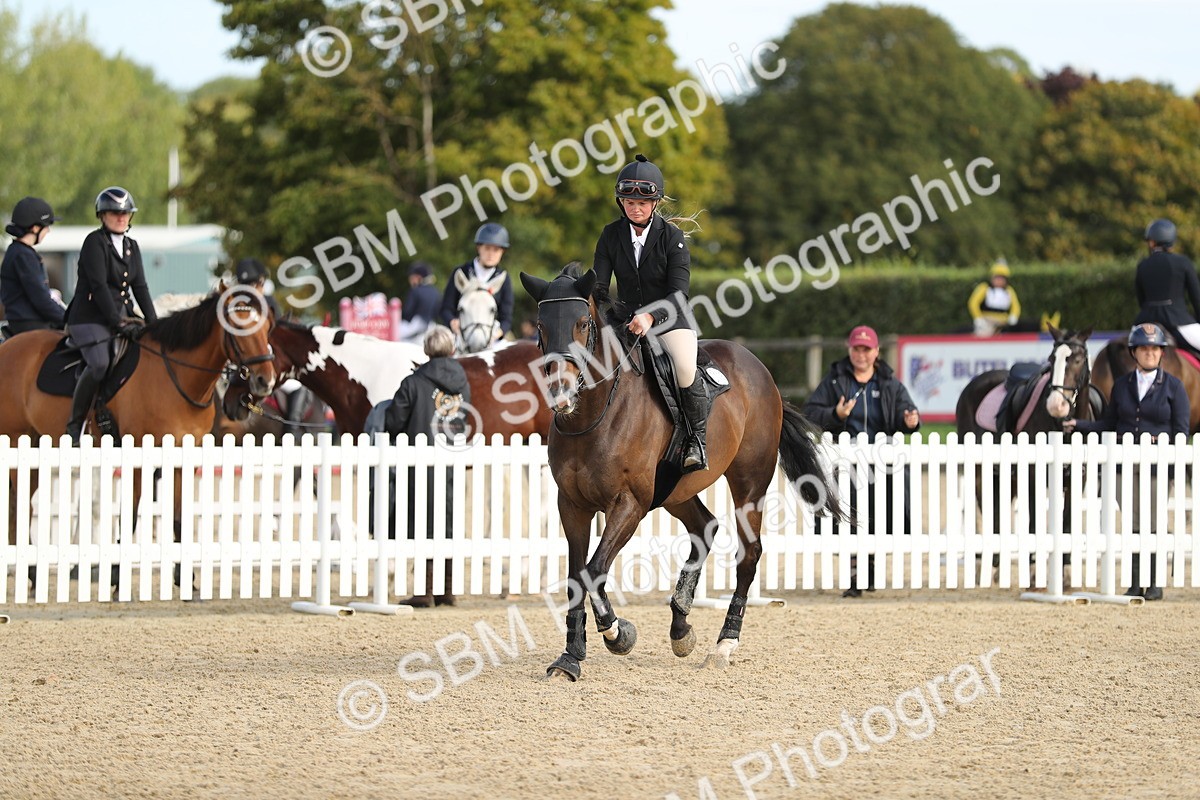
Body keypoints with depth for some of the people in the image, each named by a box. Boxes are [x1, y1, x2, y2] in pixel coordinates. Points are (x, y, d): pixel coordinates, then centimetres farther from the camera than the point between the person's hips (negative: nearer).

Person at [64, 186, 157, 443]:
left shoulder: (131, 246, 15)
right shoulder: (94, 242, -8)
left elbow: (140, 287, 11)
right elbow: (98, 285, -16)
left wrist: (152, 322, -2)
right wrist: (118, 321, -22)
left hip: (122, 315, 8)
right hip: (90, 318, -8)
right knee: (99, 364, -30)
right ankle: (74, 427, -20)